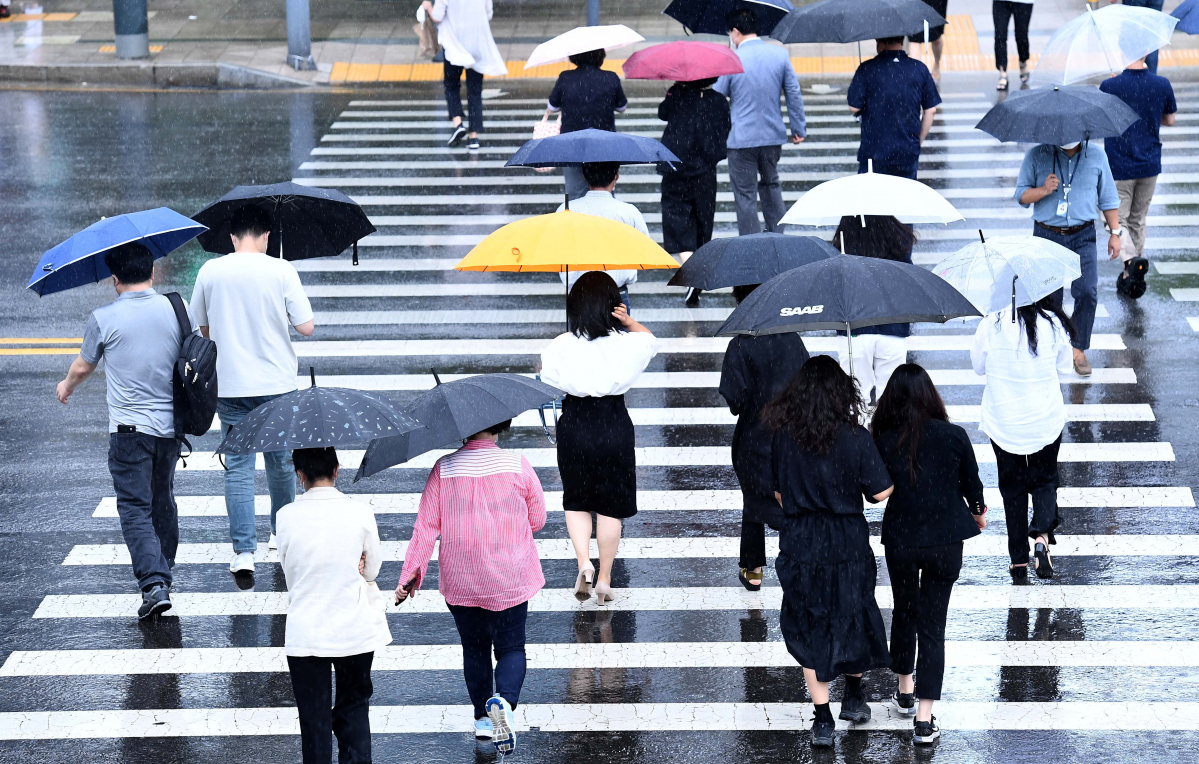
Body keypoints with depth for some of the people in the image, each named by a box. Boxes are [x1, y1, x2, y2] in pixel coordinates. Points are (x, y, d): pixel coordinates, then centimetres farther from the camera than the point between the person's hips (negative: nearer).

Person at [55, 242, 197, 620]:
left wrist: (67, 386, 28)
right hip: (171, 425, 4)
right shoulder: (176, 309, 1)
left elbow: (83, 366, 6)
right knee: (163, 501, 21)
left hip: (129, 428, -4)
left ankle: (153, 584, -18)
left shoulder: (104, 318, -8)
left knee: (135, 509, -4)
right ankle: (164, 573, 32)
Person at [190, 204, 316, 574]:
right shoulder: (281, 270, -9)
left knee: (238, 468, 2)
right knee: (280, 462, 18)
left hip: (230, 386, 0)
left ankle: (244, 551, -5)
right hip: (276, 384, 0)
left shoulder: (210, 272, -3)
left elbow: (203, 328, 8)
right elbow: (306, 327, -8)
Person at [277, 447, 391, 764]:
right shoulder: (360, 513, -10)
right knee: (354, 710, 16)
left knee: (314, 718, 9)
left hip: (305, 635, 0)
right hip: (354, 630, 0)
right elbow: (372, 569, 1)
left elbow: (288, 571, 1)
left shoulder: (287, 517, -10)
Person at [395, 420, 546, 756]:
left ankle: (483, 719, 28)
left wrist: (411, 573, -5)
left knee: (474, 649, 21)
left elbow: (426, 526, -10)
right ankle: (504, 701, -19)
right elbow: (537, 520, 1)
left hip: (460, 582, 1)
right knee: (510, 648, 10)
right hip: (510, 580, -1)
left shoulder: (444, 469, -9)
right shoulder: (518, 466, -10)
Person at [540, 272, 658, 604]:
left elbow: (546, 377, -1)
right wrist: (629, 321, -4)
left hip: (574, 427, 0)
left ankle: (584, 562, -3)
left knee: (576, 500, 18)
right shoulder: (625, 344, -10)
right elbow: (650, 339, 11)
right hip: (615, 427, 0)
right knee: (611, 505, 11)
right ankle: (604, 579, 17)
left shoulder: (562, 346, -12)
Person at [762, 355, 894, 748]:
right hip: (847, 540, -1)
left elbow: (778, 494, 3)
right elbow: (881, 493, -11)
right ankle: (854, 697, 33)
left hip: (799, 543, 1)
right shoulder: (855, 438, -14)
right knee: (853, 616, 22)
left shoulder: (783, 438, -8)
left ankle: (823, 719, 10)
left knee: (810, 627, 11)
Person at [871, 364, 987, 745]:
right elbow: (972, 484, 2)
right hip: (945, 541, 0)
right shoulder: (954, 436, -13)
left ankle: (905, 692, 40)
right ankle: (924, 719, 3)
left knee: (903, 612, 25)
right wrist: (978, 512, 24)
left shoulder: (884, 441, -13)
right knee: (932, 626, 6)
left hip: (900, 541, 0)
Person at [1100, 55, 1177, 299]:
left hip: (1119, 167, -4)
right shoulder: (1162, 85, -8)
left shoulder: (1110, 87, -18)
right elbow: (1169, 120, 7)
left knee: (1117, 220, 6)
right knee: (1138, 221, 18)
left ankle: (1131, 259, -22)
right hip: (1150, 165, 4)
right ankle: (1130, 279, 25)